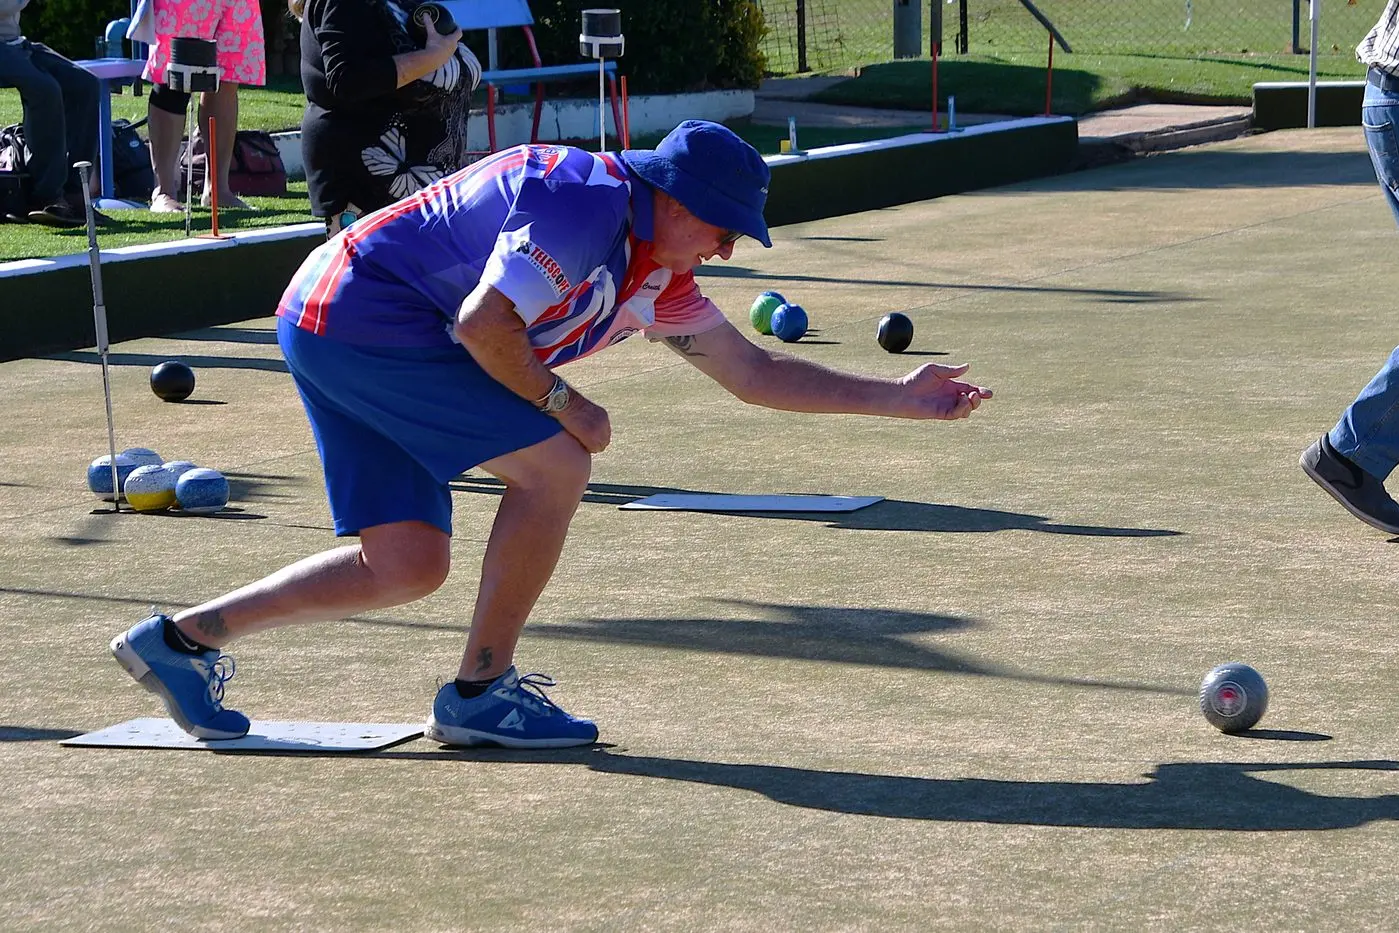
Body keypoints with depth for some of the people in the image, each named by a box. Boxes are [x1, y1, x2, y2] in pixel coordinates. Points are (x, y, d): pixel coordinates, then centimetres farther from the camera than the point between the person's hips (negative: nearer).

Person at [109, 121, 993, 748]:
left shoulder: (655, 276, 13)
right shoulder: (588, 202, -17)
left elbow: (753, 371, 19)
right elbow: (483, 323, -23)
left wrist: (897, 397, 18)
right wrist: (564, 404, -10)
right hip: (364, 315, -10)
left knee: (410, 566, 8)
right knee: (555, 469, -12)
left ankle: (184, 638, 12)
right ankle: (480, 693, -2)